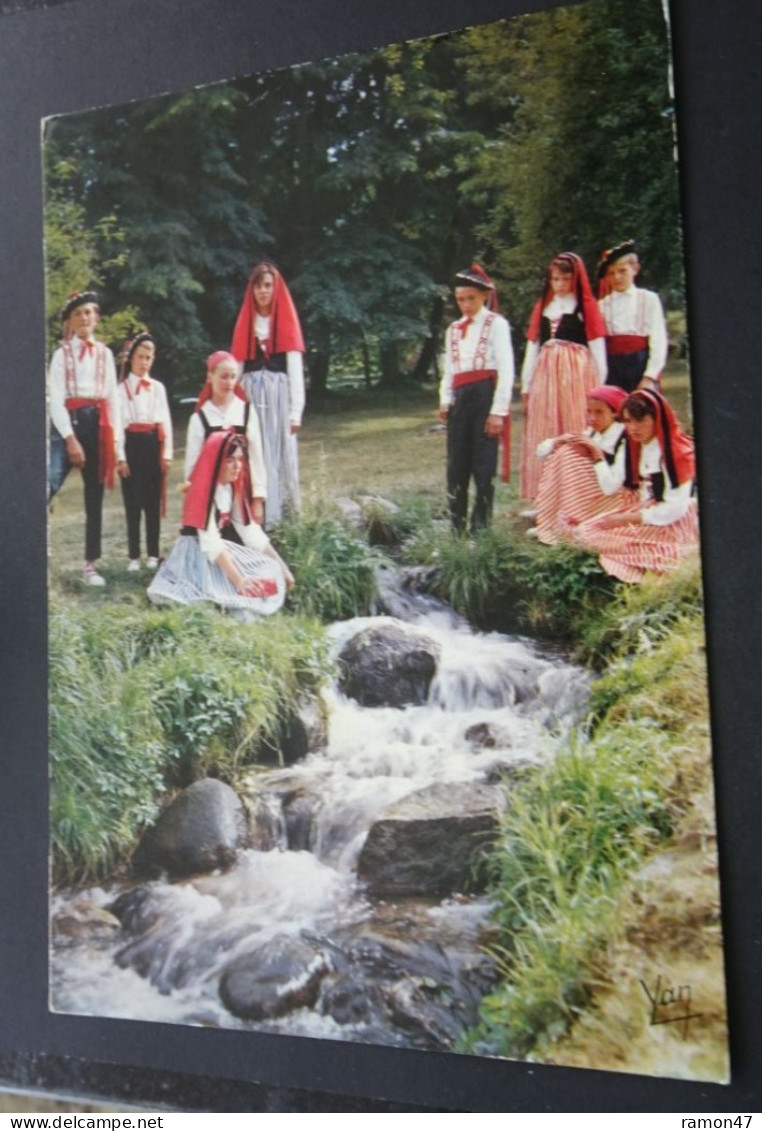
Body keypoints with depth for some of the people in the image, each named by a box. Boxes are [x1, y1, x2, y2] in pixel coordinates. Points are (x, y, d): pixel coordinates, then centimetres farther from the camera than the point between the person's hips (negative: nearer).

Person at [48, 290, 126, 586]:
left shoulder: (105, 354, 13)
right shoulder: (62, 353, 3)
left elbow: (113, 401, 11)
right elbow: (56, 400, -5)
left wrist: (118, 447, 6)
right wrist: (70, 439, -16)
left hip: (98, 425, 4)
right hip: (68, 423, -4)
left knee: (94, 498, 6)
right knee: (49, 486, -22)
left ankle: (91, 565, 13)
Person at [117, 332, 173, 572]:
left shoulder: (157, 387, 11)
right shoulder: (121, 388, 3)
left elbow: (165, 421, 9)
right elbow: (118, 422, -2)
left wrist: (167, 453, 1)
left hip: (153, 444, 2)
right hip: (132, 444, -2)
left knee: (153, 501, 5)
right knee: (133, 502, 0)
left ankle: (153, 554, 12)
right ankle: (134, 556, 6)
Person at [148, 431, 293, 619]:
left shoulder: (234, 488, 4)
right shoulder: (204, 490, -21)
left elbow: (251, 531, 3)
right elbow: (211, 543, -28)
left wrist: (282, 566, -3)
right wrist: (239, 580, -35)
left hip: (223, 549, 9)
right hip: (198, 553, -8)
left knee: (272, 575, -3)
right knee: (246, 588, -26)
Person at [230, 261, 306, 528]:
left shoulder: (286, 321, 4)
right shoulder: (246, 322, 12)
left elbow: (296, 368, -2)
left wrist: (296, 411, -10)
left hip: (278, 397, -2)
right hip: (250, 397, 2)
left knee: (280, 457, 0)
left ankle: (283, 520, 7)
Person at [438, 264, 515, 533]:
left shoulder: (496, 324, 1)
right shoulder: (454, 329, 18)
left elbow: (506, 369, -6)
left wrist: (499, 410, -13)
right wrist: (445, 401, 2)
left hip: (486, 395, -5)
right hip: (460, 399, 5)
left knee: (483, 465, -3)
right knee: (456, 466, 5)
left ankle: (480, 527, 5)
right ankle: (457, 528, 12)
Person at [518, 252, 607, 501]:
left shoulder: (586, 305, 5)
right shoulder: (542, 306, 17)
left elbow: (597, 346, -1)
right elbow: (532, 346, 16)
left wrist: (599, 385, -9)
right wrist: (526, 385, 10)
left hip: (578, 373, -4)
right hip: (546, 375, 4)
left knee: (577, 434, -6)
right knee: (545, 436, 3)